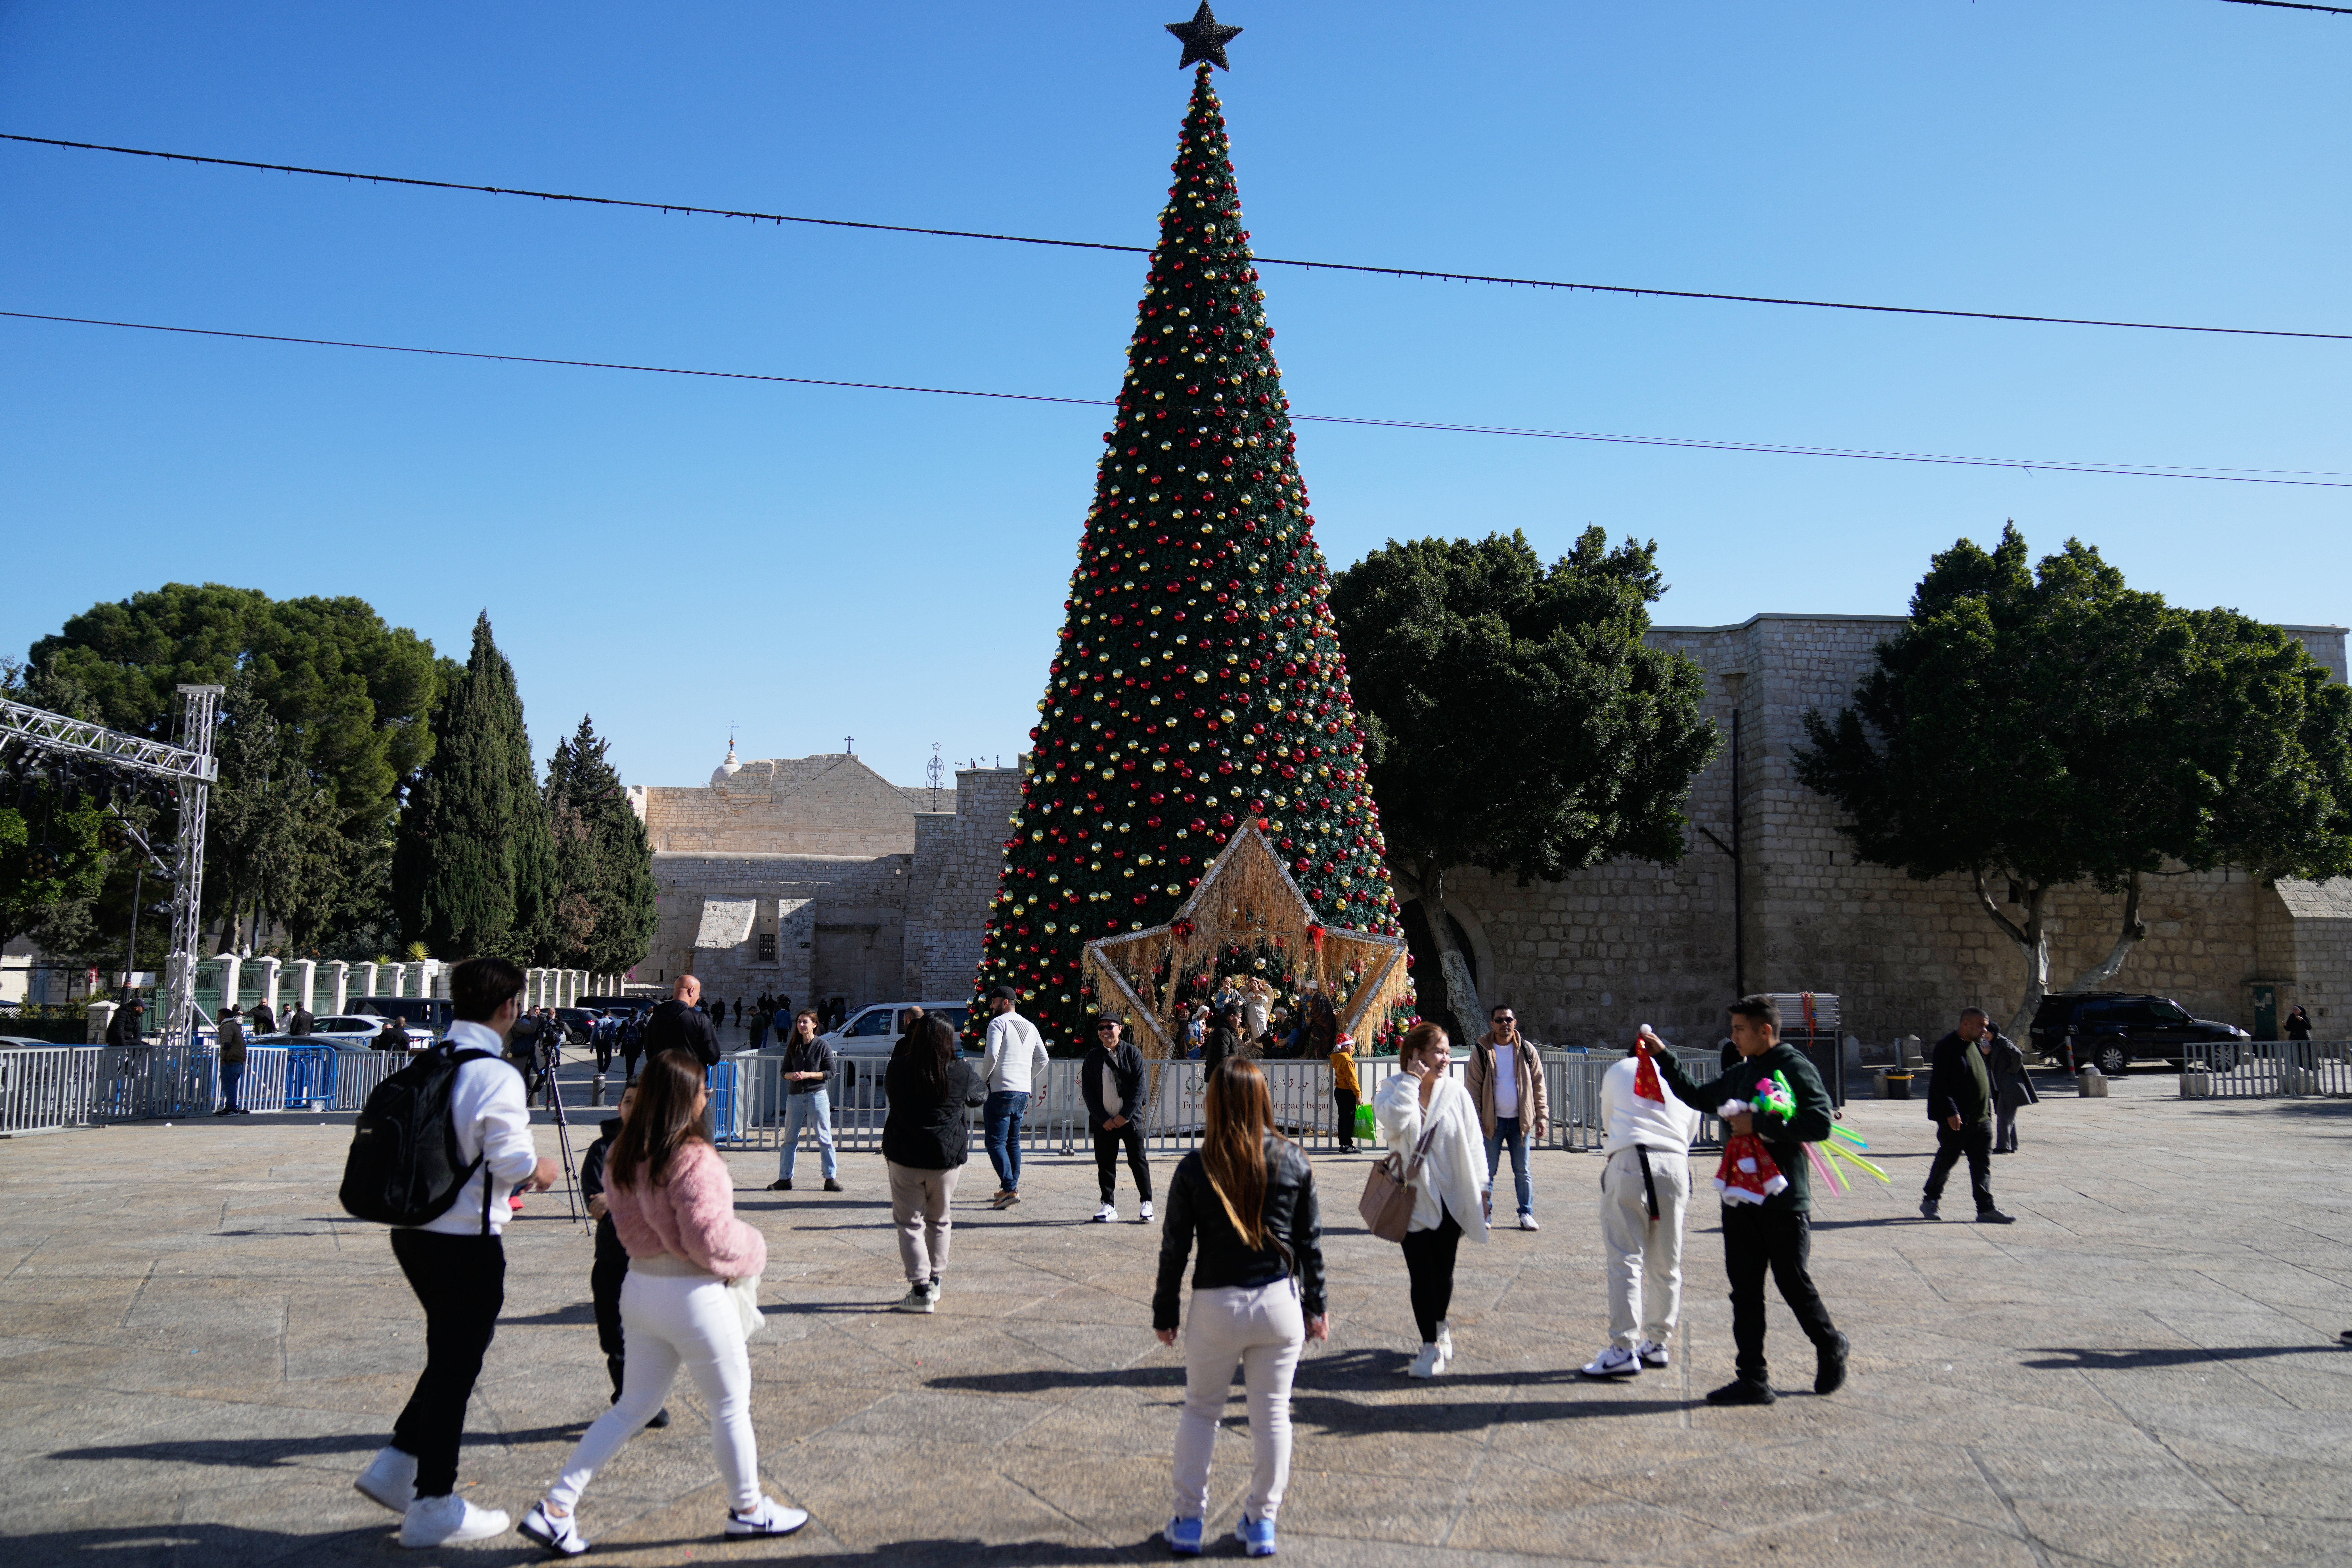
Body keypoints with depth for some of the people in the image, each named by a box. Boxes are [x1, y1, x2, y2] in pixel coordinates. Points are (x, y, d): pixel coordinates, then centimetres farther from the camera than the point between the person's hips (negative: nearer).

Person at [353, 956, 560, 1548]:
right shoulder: (497, 1076, -18)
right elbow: (511, 1160, -20)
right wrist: (539, 1171, 3)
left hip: (413, 1230, 8)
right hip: (466, 1242, -8)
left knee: (449, 1357, 23)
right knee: (456, 1367, 5)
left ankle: (396, 1465, 24)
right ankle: (433, 1506, 15)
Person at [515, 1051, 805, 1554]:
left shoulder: (624, 1154, 2)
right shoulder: (693, 1159, -22)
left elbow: (623, 1214, 12)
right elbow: (710, 1238, -22)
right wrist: (752, 1250, -5)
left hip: (640, 1285, 8)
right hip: (694, 1296, -8)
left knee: (634, 1405, 18)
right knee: (731, 1405, 11)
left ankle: (556, 1507, 13)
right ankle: (747, 1509, 26)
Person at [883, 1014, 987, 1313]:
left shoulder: (899, 1068, -8)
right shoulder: (962, 1073, -8)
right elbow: (980, 1097, 10)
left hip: (904, 1157, -1)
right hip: (948, 1157, 1)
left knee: (910, 1223, 4)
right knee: (939, 1221, 18)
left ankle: (921, 1288, -6)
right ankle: (935, 1282, 28)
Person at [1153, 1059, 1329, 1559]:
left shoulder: (1195, 1168, -9)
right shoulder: (1293, 1162, -3)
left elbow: (1175, 1246, -4)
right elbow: (1310, 1240, 3)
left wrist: (1165, 1312, 6)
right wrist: (1316, 1305, 13)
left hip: (1216, 1306, -1)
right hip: (1280, 1302, 1)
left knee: (1200, 1409, 15)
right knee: (1272, 1413, 12)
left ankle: (1188, 1521, 19)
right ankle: (1261, 1523, 20)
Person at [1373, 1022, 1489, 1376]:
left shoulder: (1457, 1094, -2)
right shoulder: (1392, 1091, -4)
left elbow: (1472, 1147, 3)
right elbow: (1396, 1123, -26)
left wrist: (1478, 1195, 2)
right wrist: (1412, 1080, -20)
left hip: (1450, 1199, 1)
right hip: (1413, 1199, -1)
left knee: (1443, 1273, 12)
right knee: (1421, 1276, -2)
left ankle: (1441, 1326, 39)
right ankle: (1430, 1345, 9)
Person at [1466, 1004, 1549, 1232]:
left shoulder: (1526, 1051, 3)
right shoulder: (1481, 1052, -2)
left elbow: (1538, 1084, 7)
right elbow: (1473, 1088, -1)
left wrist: (1541, 1116, 1)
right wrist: (1475, 1119, -7)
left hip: (1520, 1120, 1)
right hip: (1492, 1121, -1)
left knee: (1523, 1171, 7)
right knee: (1487, 1171, 4)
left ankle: (1527, 1214, 16)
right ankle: (1485, 1215, 13)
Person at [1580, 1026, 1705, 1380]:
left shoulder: (1618, 1071, 16)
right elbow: (1690, 1133, 22)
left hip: (1629, 1162, -3)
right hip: (1675, 1165, 3)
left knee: (1625, 1261, -4)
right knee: (1666, 1264, 12)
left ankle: (1624, 1350, -8)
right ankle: (1658, 1343, 21)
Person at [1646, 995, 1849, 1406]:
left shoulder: (1795, 1068, -10)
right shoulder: (1739, 1074, 13)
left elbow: (1820, 1124, -22)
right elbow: (1697, 1096, 27)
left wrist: (1758, 1124, -22)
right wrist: (1663, 1058, 20)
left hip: (1784, 1199, -7)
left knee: (1792, 1281, 5)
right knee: (1745, 1288, 6)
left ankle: (1831, 1347, 32)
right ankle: (1753, 1379, 11)